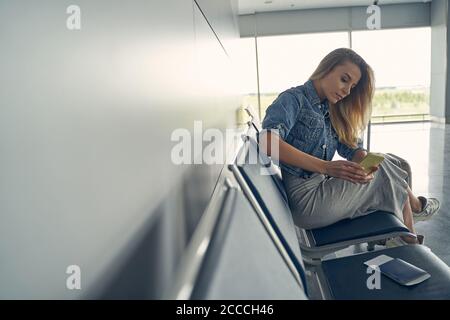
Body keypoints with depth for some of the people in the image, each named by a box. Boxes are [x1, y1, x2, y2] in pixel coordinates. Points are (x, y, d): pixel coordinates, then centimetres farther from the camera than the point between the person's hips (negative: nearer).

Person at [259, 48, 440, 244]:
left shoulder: (331, 111, 17)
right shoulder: (293, 99, -8)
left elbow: (353, 148, 9)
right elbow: (267, 142, -26)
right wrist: (326, 167, -32)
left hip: (320, 188, 8)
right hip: (305, 199, -8)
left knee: (394, 163, 4)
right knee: (384, 168, -1)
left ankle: (409, 242, 14)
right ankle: (415, 206, 27)